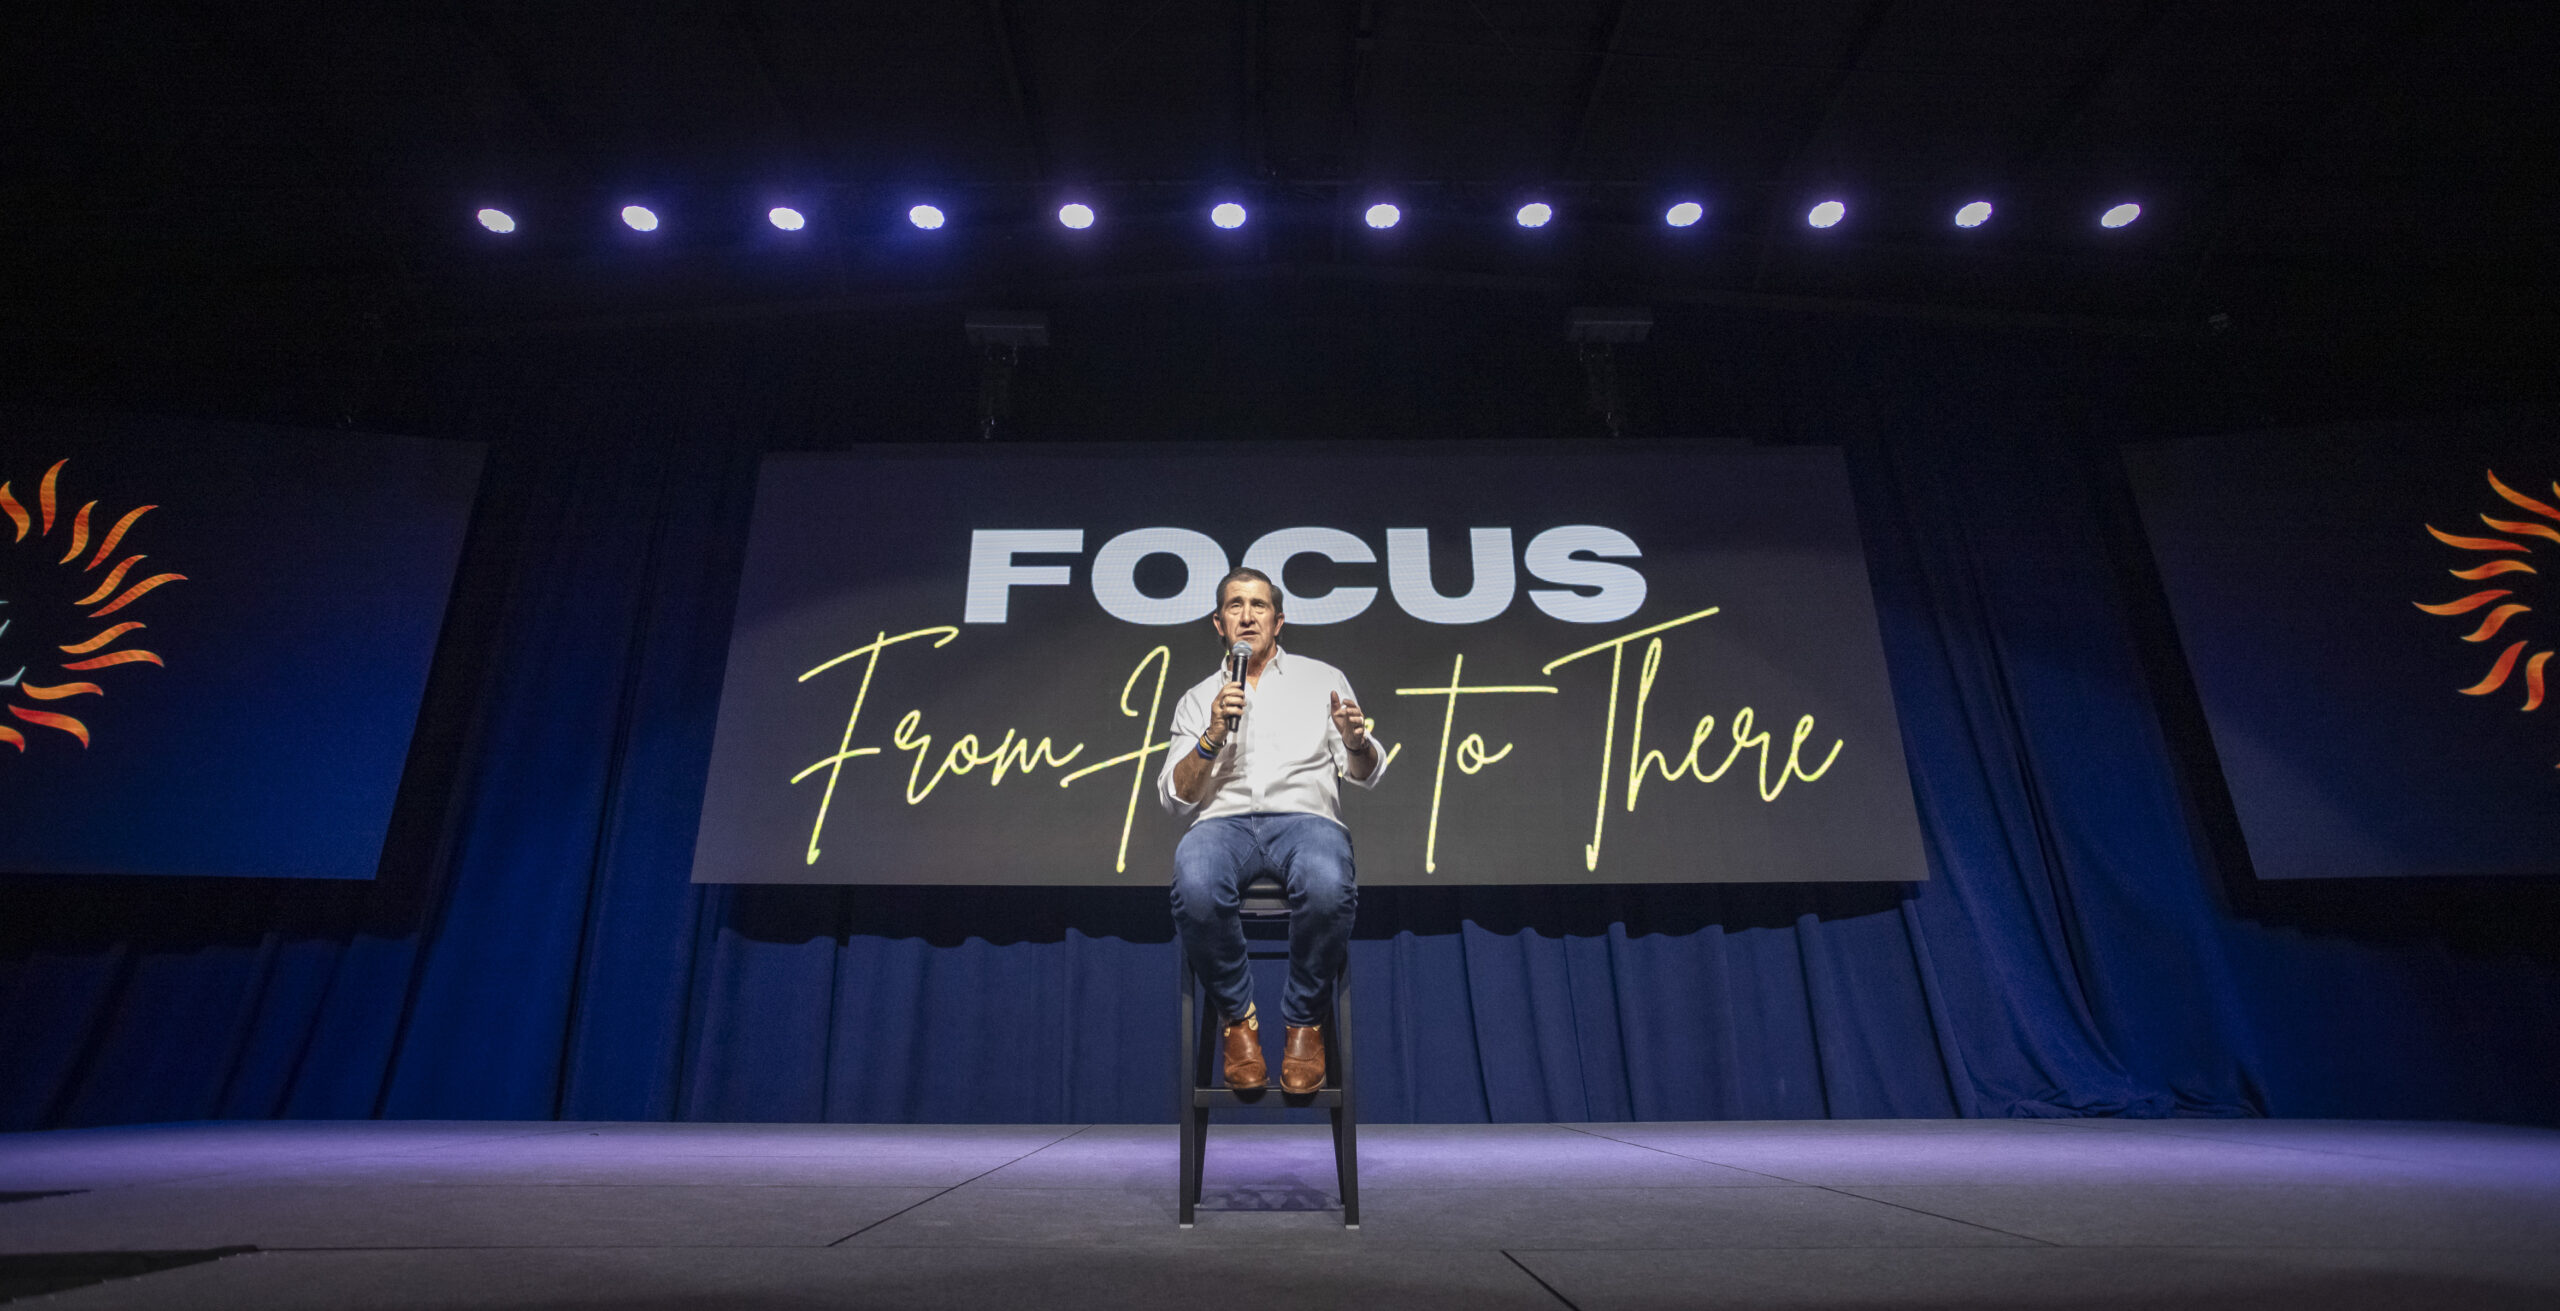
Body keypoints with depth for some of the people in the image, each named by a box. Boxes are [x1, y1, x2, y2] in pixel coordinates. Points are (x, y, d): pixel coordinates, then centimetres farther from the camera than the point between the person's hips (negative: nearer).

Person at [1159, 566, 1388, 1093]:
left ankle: (1304, 1020, -10)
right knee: (1196, 888, -36)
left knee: (1328, 887, -38)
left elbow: (1367, 774, 15)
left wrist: (1355, 740, -8)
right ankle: (1237, 1016, -9)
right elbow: (1174, 797, 13)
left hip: (1305, 814, -1)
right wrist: (1212, 736, -3)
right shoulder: (1198, 698, 23)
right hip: (1224, 819, 1)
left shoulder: (1323, 678, 21)